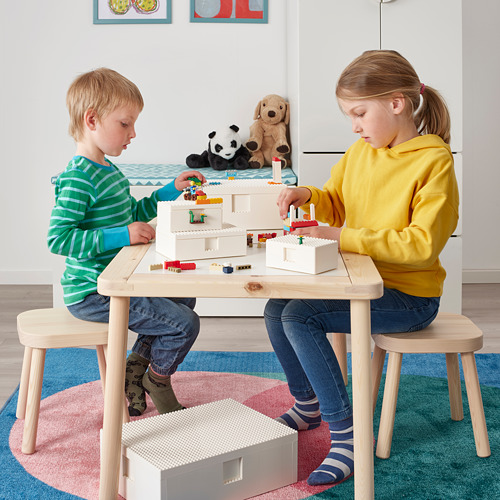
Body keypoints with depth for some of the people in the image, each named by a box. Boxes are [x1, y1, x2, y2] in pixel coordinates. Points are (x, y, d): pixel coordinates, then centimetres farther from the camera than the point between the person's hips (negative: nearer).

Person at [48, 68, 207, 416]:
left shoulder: (109, 170, 11)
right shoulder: (79, 178, -21)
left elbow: (132, 213, 26)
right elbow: (58, 238, -28)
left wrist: (172, 190, 15)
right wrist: (121, 236, -29)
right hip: (91, 293, -11)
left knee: (183, 298, 25)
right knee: (184, 323, -12)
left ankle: (136, 364, 27)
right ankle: (156, 380, 15)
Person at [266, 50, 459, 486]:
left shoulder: (434, 162, -17)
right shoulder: (360, 152, 6)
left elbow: (422, 244, -25)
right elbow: (336, 204, 21)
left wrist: (345, 237, -26)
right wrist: (307, 196, -2)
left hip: (409, 297, -8)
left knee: (300, 316, -23)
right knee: (276, 308, 0)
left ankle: (346, 436, -13)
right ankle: (308, 405, 22)